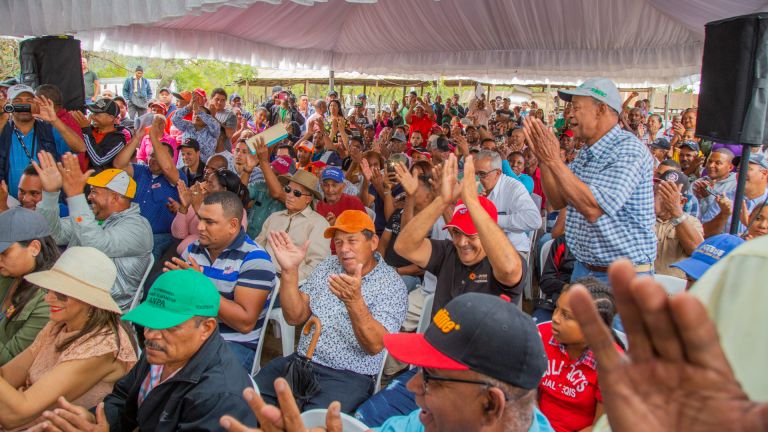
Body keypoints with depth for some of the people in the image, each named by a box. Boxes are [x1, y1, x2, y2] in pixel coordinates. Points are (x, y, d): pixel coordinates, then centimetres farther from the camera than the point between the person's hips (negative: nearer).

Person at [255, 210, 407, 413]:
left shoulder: (392, 285, -7)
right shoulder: (328, 266, 10)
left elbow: (375, 346, -18)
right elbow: (295, 317, 5)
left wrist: (354, 301, -35)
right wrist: (289, 271, -10)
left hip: (349, 377, -5)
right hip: (301, 361, 5)